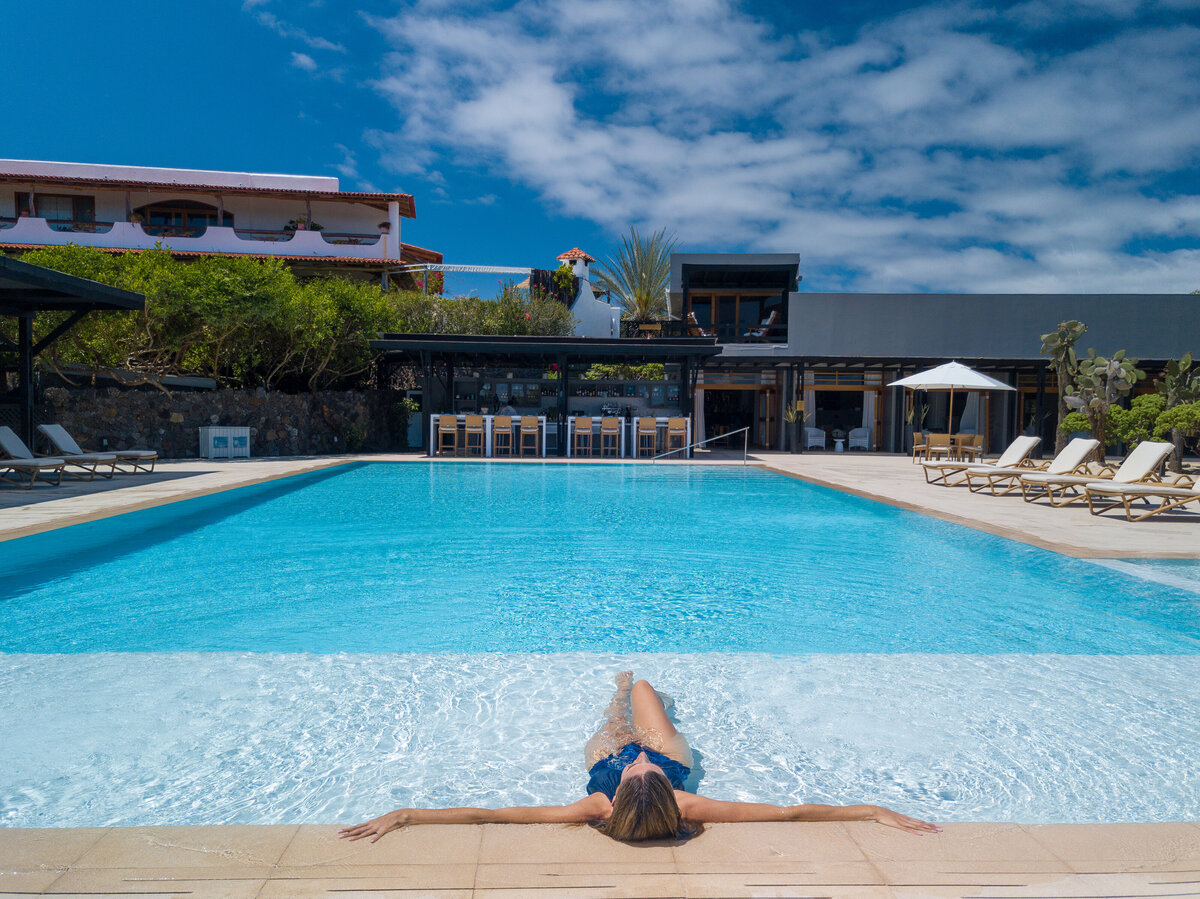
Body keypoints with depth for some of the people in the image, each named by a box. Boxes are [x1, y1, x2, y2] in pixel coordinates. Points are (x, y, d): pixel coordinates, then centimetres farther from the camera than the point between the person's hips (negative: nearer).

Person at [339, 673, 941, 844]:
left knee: (617, 723, 33)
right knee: (644, 688, 30)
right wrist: (875, 812, -40)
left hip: (605, 754, -1)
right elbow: (791, 812, -43)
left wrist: (402, 816, -49)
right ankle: (630, 689, 67)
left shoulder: (598, 813, -49)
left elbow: (485, 814, -50)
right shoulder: (689, 808, -47)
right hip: (673, 755, 1)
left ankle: (622, 692, 70)